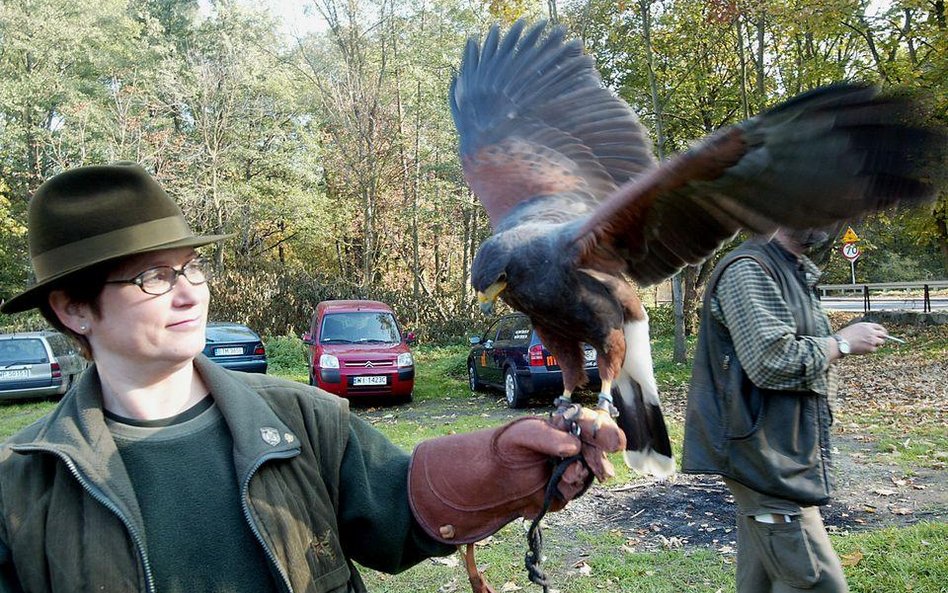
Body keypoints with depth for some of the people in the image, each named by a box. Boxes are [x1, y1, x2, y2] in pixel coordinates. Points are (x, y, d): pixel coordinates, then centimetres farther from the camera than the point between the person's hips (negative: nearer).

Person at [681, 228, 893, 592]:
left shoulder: (797, 273, 19)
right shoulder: (748, 270, -14)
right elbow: (770, 362, -23)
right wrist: (842, 343, -11)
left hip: (788, 452, 10)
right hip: (765, 455, -10)